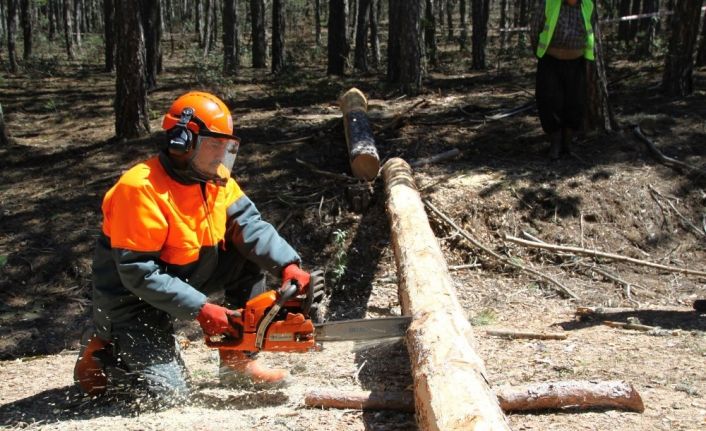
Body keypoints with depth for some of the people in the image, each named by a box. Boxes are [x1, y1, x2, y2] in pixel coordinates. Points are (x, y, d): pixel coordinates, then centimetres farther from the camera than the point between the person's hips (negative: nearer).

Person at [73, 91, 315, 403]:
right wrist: (199, 309, -31)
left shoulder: (215, 179, -5)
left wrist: (287, 264, -29)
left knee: (250, 254, -6)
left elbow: (248, 225, -12)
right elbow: (138, 272, -30)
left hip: (184, 276, 8)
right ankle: (100, 353, 11)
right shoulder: (141, 189, -29)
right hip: (133, 297, -8)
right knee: (169, 390, -16)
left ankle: (237, 360, 1)